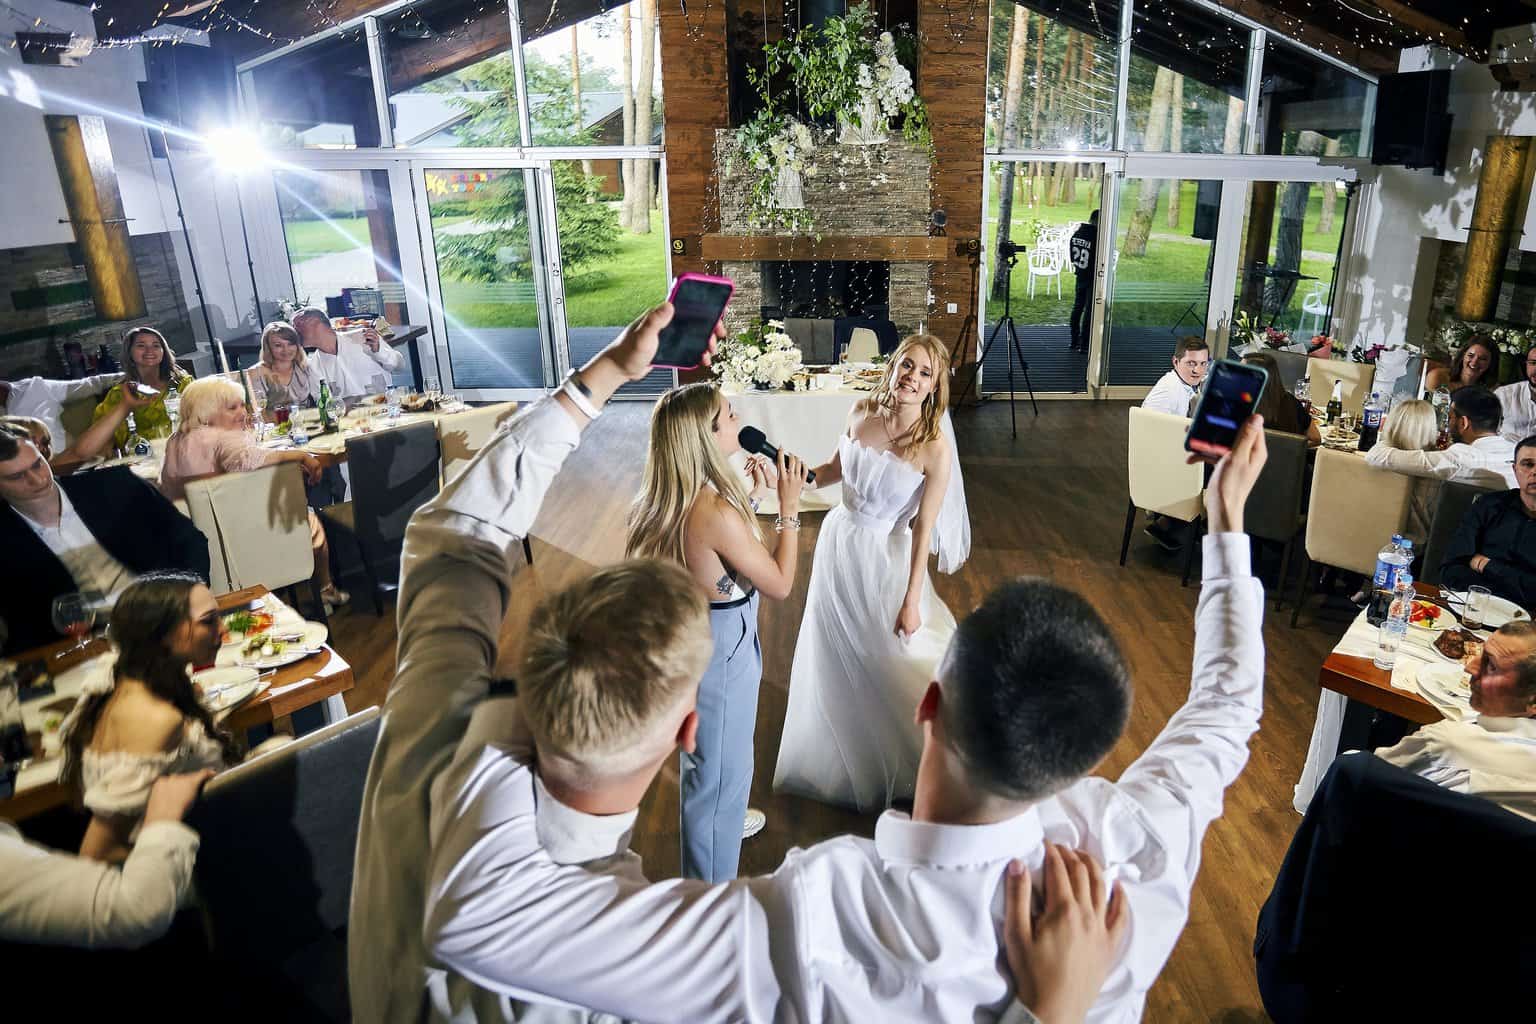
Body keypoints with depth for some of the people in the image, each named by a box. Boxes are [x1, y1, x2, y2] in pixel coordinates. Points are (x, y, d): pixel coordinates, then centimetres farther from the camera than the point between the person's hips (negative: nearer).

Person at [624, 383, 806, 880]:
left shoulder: (671, 500, -6)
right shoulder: (717, 513, -33)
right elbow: (779, 584, -20)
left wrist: (752, 497, 8)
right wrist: (789, 507, -14)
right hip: (720, 652, -9)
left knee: (706, 757, 33)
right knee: (720, 769, 13)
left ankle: (721, 820, 61)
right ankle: (711, 895, 34)